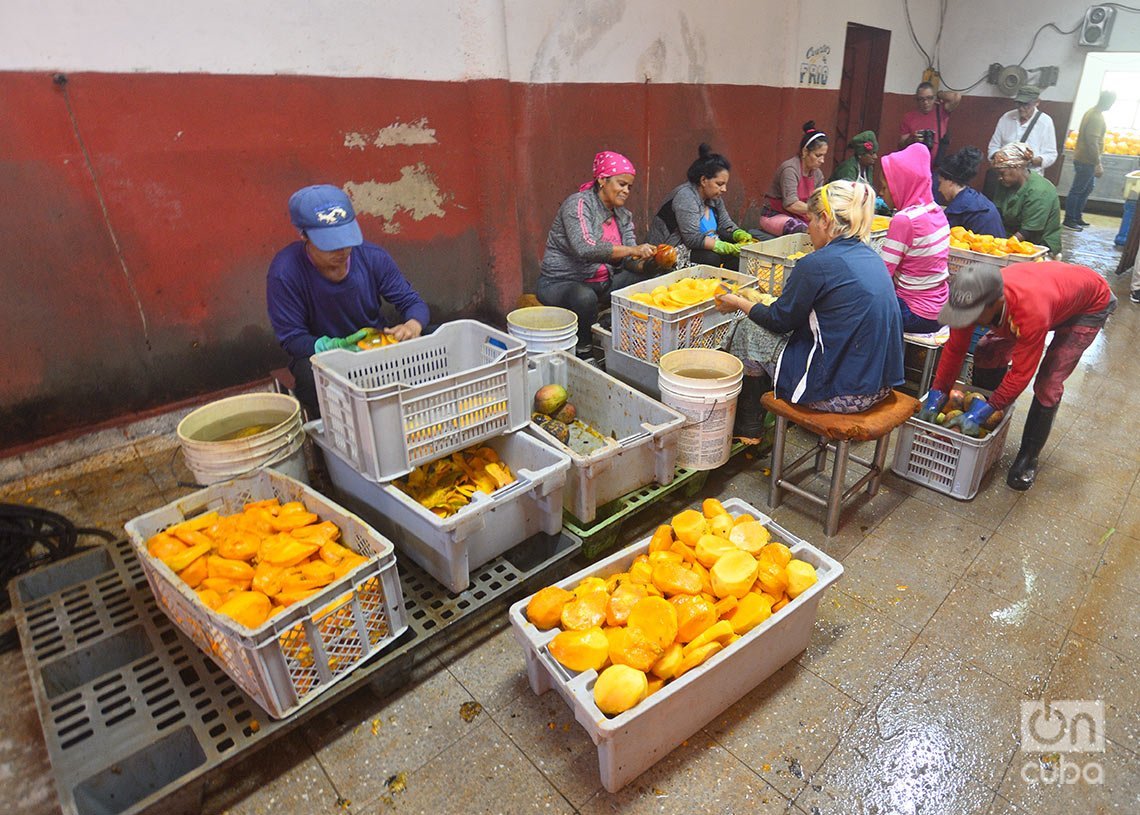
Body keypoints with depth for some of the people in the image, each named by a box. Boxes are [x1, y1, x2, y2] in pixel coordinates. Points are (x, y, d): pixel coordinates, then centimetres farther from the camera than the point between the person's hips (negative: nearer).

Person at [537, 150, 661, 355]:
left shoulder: (623, 215, 9)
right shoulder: (578, 204, -15)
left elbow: (629, 260, 2)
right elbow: (585, 248, -32)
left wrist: (648, 263, -20)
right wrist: (632, 250, -35)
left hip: (603, 281, 7)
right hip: (561, 282, -7)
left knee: (650, 279, -7)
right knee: (585, 298, -39)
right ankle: (582, 349, -13)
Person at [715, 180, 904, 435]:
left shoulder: (817, 264, -17)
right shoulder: (872, 258, 8)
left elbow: (779, 321, -4)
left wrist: (739, 303, 12)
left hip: (841, 392, -9)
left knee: (746, 330, 6)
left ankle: (748, 422, 25)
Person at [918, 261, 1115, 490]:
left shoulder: (1031, 311, -47)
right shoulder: (974, 298, -31)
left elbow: (1021, 373, -37)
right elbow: (954, 349, -19)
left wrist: (984, 411, -36)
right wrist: (936, 394, -22)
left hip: (1091, 303, -5)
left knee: (1048, 384, -16)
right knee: (988, 354, -6)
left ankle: (1028, 457, 3)